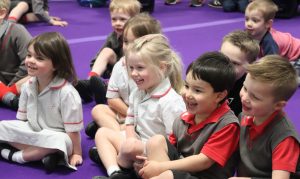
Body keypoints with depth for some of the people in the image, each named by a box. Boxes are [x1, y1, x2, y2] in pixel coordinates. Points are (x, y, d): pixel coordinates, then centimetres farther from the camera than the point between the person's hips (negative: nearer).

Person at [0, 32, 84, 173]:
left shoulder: (66, 92, -24)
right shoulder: (27, 86, -4)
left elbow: (73, 129, -18)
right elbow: (22, 118, 9)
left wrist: (76, 153, -14)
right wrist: (16, 135, 6)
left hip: (56, 136, -6)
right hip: (33, 132, 6)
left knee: (58, 141, -39)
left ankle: (14, 154, -19)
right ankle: (42, 153, -18)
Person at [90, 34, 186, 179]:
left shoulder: (170, 101, -24)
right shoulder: (137, 93, 3)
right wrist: (130, 137, -9)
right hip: (138, 141, 10)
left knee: (130, 146, -35)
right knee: (102, 133, 9)